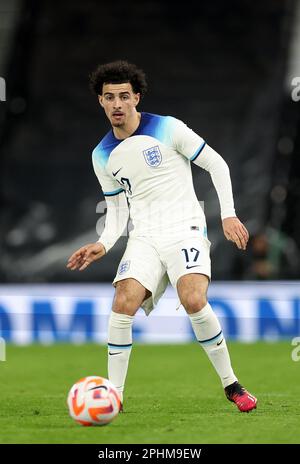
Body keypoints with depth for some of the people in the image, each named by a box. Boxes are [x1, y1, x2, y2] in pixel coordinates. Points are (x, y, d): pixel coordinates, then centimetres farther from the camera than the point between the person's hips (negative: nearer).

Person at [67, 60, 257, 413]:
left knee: (194, 300, -27)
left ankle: (230, 384, -8)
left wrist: (228, 214, -7)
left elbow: (216, 164, 1)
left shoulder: (168, 129, -5)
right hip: (144, 238, 4)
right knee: (123, 303, -21)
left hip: (186, 230, -4)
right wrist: (103, 244, 1)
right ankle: (113, 395, -11)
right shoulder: (102, 156, 9)